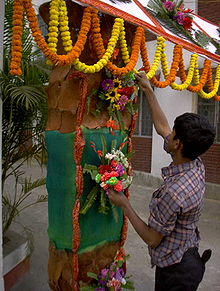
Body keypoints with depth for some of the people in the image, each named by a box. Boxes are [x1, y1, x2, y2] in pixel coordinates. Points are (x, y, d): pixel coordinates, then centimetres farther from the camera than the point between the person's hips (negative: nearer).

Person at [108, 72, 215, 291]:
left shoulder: (174, 191, -36)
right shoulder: (196, 166, -10)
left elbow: (152, 239, -21)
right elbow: (161, 127, 2)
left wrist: (124, 205, -14)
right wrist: (148, 91, 6)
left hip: (175, 269, -8)